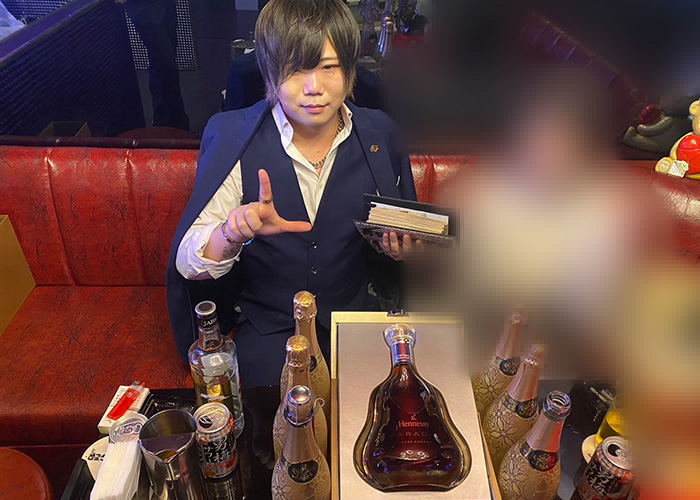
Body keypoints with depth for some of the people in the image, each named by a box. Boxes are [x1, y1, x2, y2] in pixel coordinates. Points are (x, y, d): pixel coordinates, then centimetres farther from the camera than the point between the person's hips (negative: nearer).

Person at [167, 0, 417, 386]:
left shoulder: (378, 133, -2)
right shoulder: (233, 137, -9)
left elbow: (403, 233, 14)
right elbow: (188, 263, -12)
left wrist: (402, 247, -10)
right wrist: (233, 233, -33)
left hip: (359, 315, 2)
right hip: (268, 326, -1)